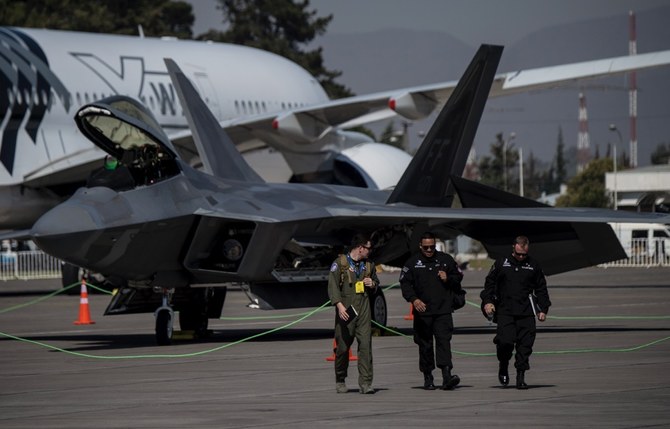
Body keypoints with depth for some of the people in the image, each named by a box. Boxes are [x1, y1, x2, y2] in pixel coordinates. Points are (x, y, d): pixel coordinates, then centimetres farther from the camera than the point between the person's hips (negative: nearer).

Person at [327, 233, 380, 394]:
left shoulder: (369, 265, 16)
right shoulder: (340, 263, -2)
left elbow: (376, 282, 31)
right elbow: (332, 285, -9)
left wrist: (372, 284, 6)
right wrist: (339, 305, -22)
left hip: (363, 310, 4)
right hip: (345, 311, -4)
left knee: (366, 344, -8)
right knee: (343, 346, 2)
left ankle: (365, 382, -10)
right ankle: (340, 381, 20)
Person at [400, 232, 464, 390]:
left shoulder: (445, 260, 9)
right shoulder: (412, 263, 4)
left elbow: (458, 276, 18)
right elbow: (405, 284, -1)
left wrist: (448, 279, -4)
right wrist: (414, 299, -18)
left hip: (443, 310, 0)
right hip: (422, 311, 0)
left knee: (444, 340, -13)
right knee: (425, 344, 6)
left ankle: (447, 376, -22)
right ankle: (428, 377, 17)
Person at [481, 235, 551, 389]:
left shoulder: (534, 266, 11)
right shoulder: (501, 263, 8)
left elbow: (541, 289, 16)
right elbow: (489, 283, 11)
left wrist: (543, 309, 8)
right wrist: (487, 301, -3)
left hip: (526, 313, 2)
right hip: (505, 311, -2)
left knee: (525, 344, -4)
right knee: (505, 340, -17)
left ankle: (521, 377, 4)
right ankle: (503, 366, 11)